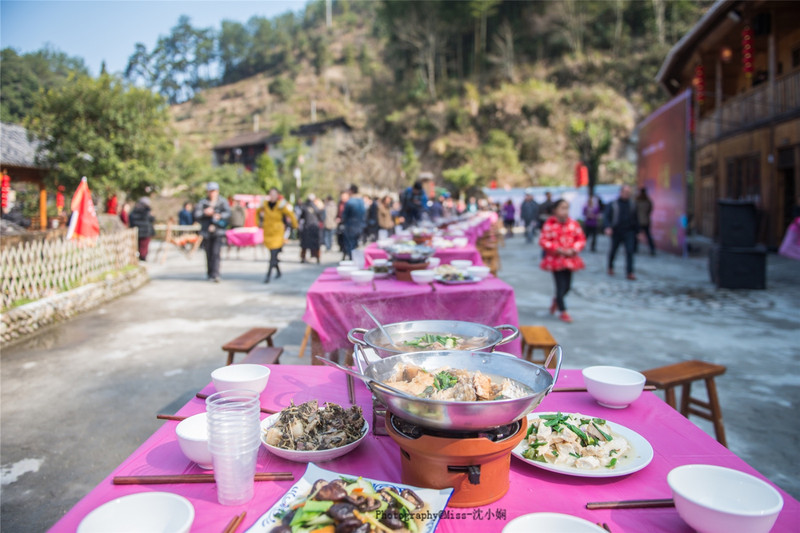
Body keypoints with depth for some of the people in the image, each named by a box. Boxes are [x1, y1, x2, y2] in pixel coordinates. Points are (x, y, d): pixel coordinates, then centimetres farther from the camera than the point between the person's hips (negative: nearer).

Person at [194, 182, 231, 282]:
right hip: (206, 232, 2)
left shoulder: (222, 202, 5)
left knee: (216, 253, -14)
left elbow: (228, 213, -9)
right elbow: (196, 215, -3)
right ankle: (210, 274, 24)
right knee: (209, 254, 8)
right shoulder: (202, 202, 6)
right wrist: (205, 213, -21)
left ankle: (215, 275, -17)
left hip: (218, 232, -2)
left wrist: (219, 216, -28)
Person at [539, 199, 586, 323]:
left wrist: (574, 249, -12)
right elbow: (543, 242, -14)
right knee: (561, 286, -4)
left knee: (567, 286, 10)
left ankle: (555, 301, 40)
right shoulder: (549, 224, -14)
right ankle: (563, 312, 12)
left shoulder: (573, 224, -1)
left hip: (570, 259, 5)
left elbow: (581, 239, 6)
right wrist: (559, 250, -19)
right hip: (555, 259, -4)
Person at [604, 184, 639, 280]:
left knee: (629, 251, -10)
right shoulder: (613, 205, -3)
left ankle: (630, 273, -9)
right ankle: (610, 267, 36)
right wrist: (608, 227, -29)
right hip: (616, 232, -1)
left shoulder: (632, 205, 7)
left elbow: (635, 219, 14)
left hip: (628, 232, 1)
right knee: (613, 250, 12)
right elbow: (606, 217, -11)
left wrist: (637, 231, 15)